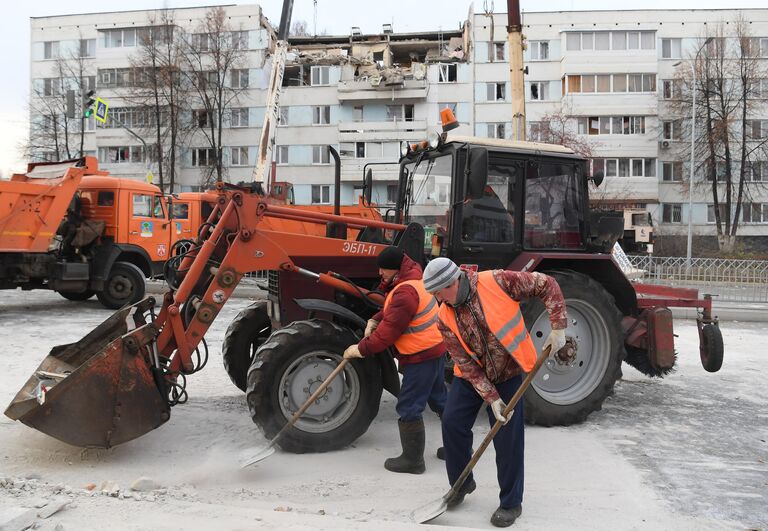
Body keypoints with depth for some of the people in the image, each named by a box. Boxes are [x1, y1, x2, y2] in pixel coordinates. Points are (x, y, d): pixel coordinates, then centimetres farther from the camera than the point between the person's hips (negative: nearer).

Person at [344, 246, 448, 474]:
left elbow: (389, 331, -23)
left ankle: (412, 459, 8)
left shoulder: (405, 292, -24)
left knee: (409, 408, -2)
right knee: (439, 399, 21)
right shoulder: (410, 280, 9)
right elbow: (392, 311, 17)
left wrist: (362, 349, -15)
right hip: (435, 348, 11)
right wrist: (374, 320, -1)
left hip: (421, 356, -11)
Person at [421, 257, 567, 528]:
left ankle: (511, 503, 16)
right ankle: (461, 483, 22)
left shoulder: (497, 282, -23)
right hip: (470, 376, 3)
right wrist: (491, 397, -19)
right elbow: (465, 363, -12)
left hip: (508, 373, -3)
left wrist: (558, 328, -21)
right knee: (452, 423, -3)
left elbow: (547, 285, -15)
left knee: (507, 436, -3)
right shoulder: (445, 318, -13)